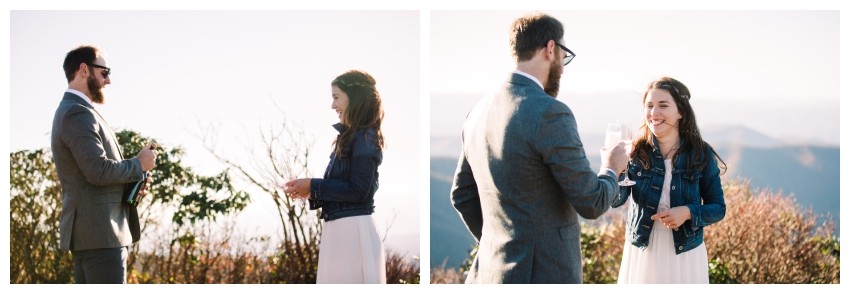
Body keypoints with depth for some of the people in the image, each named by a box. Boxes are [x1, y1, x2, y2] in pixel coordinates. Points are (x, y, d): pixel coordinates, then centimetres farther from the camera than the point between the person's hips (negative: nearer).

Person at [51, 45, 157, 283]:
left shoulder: (71, 112, 21)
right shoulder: (78, 114, -13)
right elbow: (98, 170, -23)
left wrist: (131, 181, 10)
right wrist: (138, 165, -7)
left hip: (88, 232, 11)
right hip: (100, 232, -11)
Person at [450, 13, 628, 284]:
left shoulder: (479, 112, 7)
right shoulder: (550, 114, -17)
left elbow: (462, 195, 15)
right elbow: (591, 204, -13)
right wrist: (611, 170, 7)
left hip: (492, 270, 8)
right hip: (545, 272, -8)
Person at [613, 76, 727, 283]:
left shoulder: (701, 155, -4)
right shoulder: (635, 152, -3)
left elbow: (718, 208, 2)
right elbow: (616, 200, -16)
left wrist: (688, 213, -17)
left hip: (685, 256, 0)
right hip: (641, 253, 1)